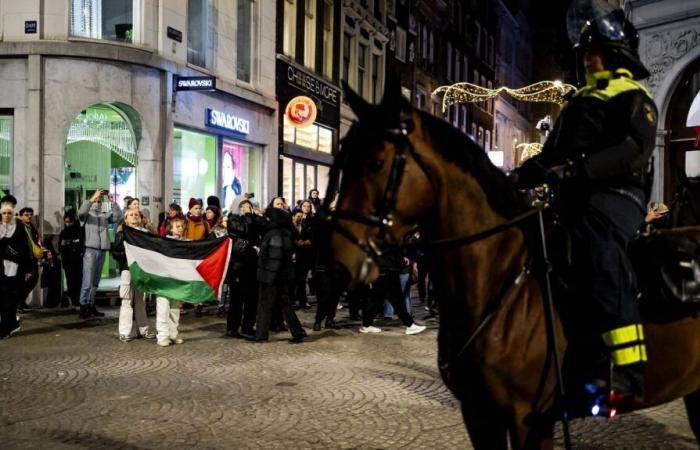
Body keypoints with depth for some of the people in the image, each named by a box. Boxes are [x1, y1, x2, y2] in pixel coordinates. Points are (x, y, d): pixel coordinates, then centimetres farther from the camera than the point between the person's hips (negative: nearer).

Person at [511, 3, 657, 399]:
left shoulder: (634, 97, 5)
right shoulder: (580, 101, 28)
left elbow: (636, 149, -14)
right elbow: (553, 154, 26)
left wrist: (578, 168, -27)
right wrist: (524, 174, 6)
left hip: (616, 194, -8)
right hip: (574, 197, 8)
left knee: (598, 241, -32)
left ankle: (627, 366, -35)